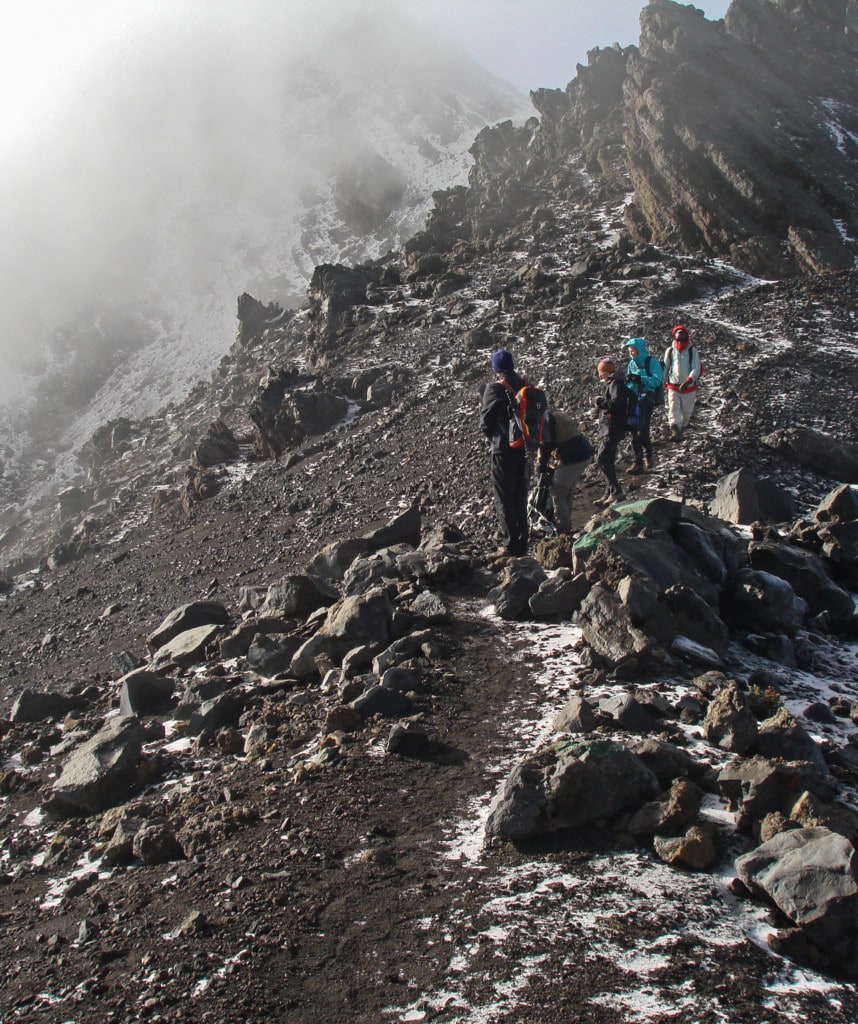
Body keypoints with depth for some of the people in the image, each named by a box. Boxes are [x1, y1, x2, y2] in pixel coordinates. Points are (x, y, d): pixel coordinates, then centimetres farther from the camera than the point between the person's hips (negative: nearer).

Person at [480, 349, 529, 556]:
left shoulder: (495, 388, -12)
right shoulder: (524, 387, 4)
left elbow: (485, 421, -8)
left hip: (503, 449, -6)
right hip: (524, 448, 6)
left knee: (504, 499, 2)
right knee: (520, 497, 16)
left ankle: (511, 545, 1)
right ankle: (522, 543, 23)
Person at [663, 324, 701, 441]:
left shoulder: (692, 350, -2)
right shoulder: (670, 351, 4)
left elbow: (696, 369, -11)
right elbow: (665, 368, 13)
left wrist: (688, 381, -26)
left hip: (689, 387, 0)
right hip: (673, 386, 0)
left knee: (686, 411, 10)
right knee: (673, 409, -17)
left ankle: (681, 429, 33)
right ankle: (675, 432, -30)